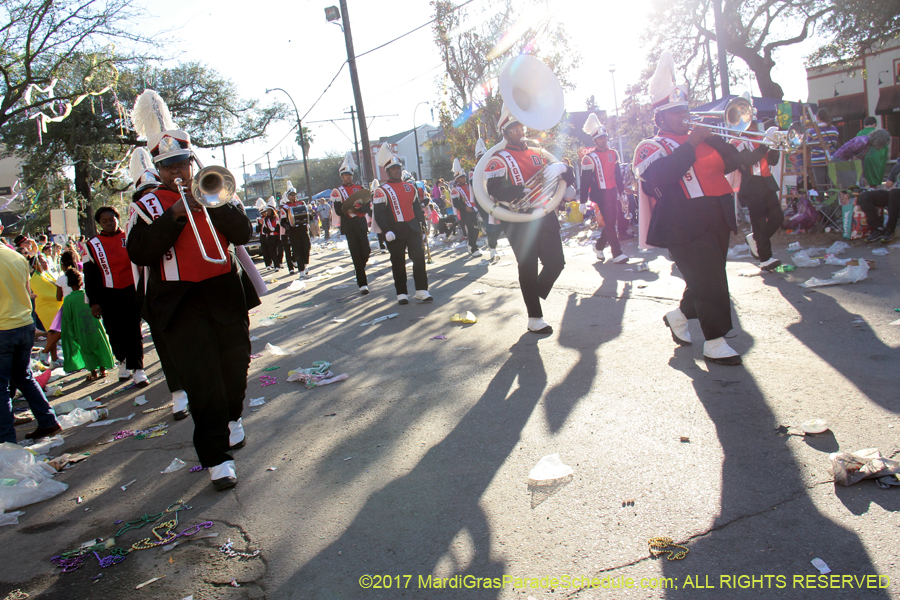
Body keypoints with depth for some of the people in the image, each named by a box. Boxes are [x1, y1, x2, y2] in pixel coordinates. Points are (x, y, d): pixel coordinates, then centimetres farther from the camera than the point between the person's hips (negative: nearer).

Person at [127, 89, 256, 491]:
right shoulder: (148, 206, 4)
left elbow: (243, 233, -2)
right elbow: (139, 254, -11)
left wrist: (214, 204, -16)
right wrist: (174, 216, -19)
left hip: (226, 293, 3)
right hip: (181, 303, -3)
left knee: (236, 364, 16)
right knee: (201, 380, -7)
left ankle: (232, 417, 44)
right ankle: (216, 457, 1)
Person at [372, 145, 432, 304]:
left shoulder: (409, 187, 13)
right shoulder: (381, 191, -4)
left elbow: (416, 207, 20)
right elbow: (378, 213, -9)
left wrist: (422, 222, 11)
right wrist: (386, 231, -17)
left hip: (412, 228, 4)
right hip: (395, 232, -4)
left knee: (419, 258, -2)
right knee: (398, 263, 3)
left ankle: (421, 290, 6)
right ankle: (401, 293, 13)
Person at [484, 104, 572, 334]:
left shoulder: (537, 154, 17)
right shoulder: (499, 160, -1)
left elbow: (565, 177, 17)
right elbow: (495, 190, -16)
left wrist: (562, 169, -8)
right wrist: (524, 190, -27)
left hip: (544, 216, 6)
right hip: (519, 221, -5)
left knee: (556, 261, 2)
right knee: (528, 267, -1)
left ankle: (536, 293, 29)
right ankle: (535, 318, 9)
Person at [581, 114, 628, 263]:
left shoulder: (613, 153, 11)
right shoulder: (589, 158, -7)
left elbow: (617, 174, 18)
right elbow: (585, 181, -8)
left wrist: (622, 192, 19)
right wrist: (583, 202, -10)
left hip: (613, 193, 6)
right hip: (600, 195, -6)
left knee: (612, 222, 9)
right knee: (609, 222, -8)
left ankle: (599, 246, 28)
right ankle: (617, 254, -5)